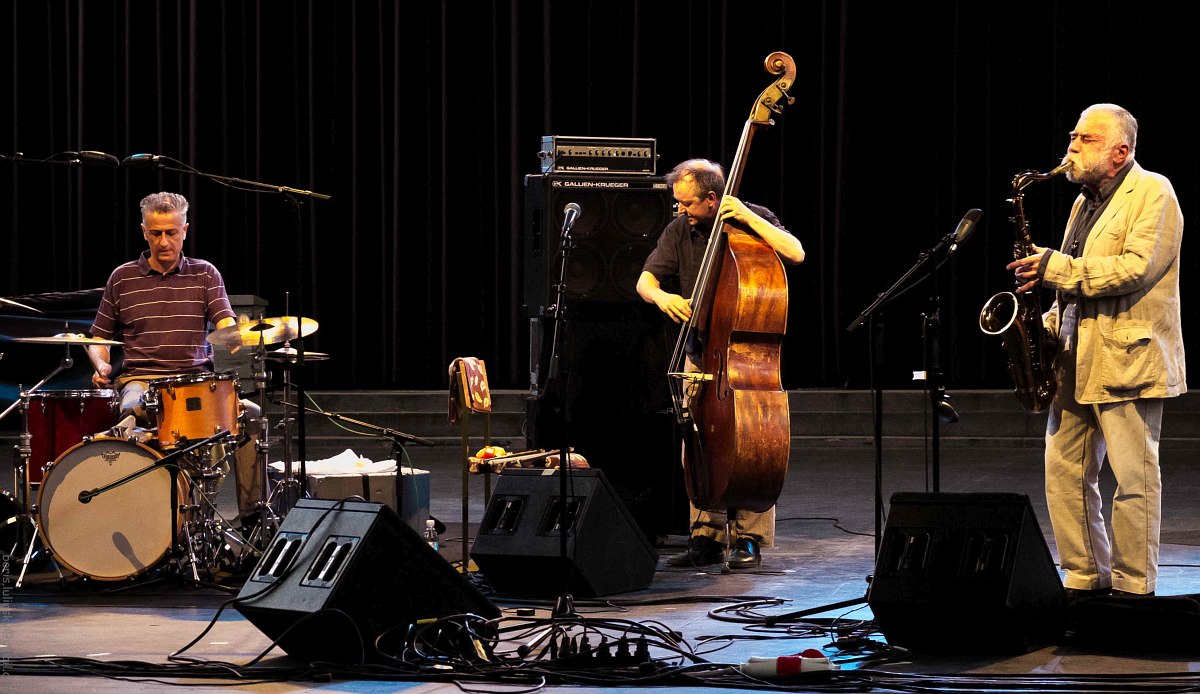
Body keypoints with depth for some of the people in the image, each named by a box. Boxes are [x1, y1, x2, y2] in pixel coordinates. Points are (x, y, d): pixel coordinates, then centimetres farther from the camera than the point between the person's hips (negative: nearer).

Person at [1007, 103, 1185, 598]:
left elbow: (1136, 267, -19)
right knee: (1064, 472, 6)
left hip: (1127, 359, -8)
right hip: (1075, 362, 9)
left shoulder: (1153, 193, -6)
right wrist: (1051, 325, 10)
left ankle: (1133, 590, 0)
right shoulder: (1085, 202, 20)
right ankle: (1084, 580, 14)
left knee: (1133, 478, -5)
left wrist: (1057, 268, -18)